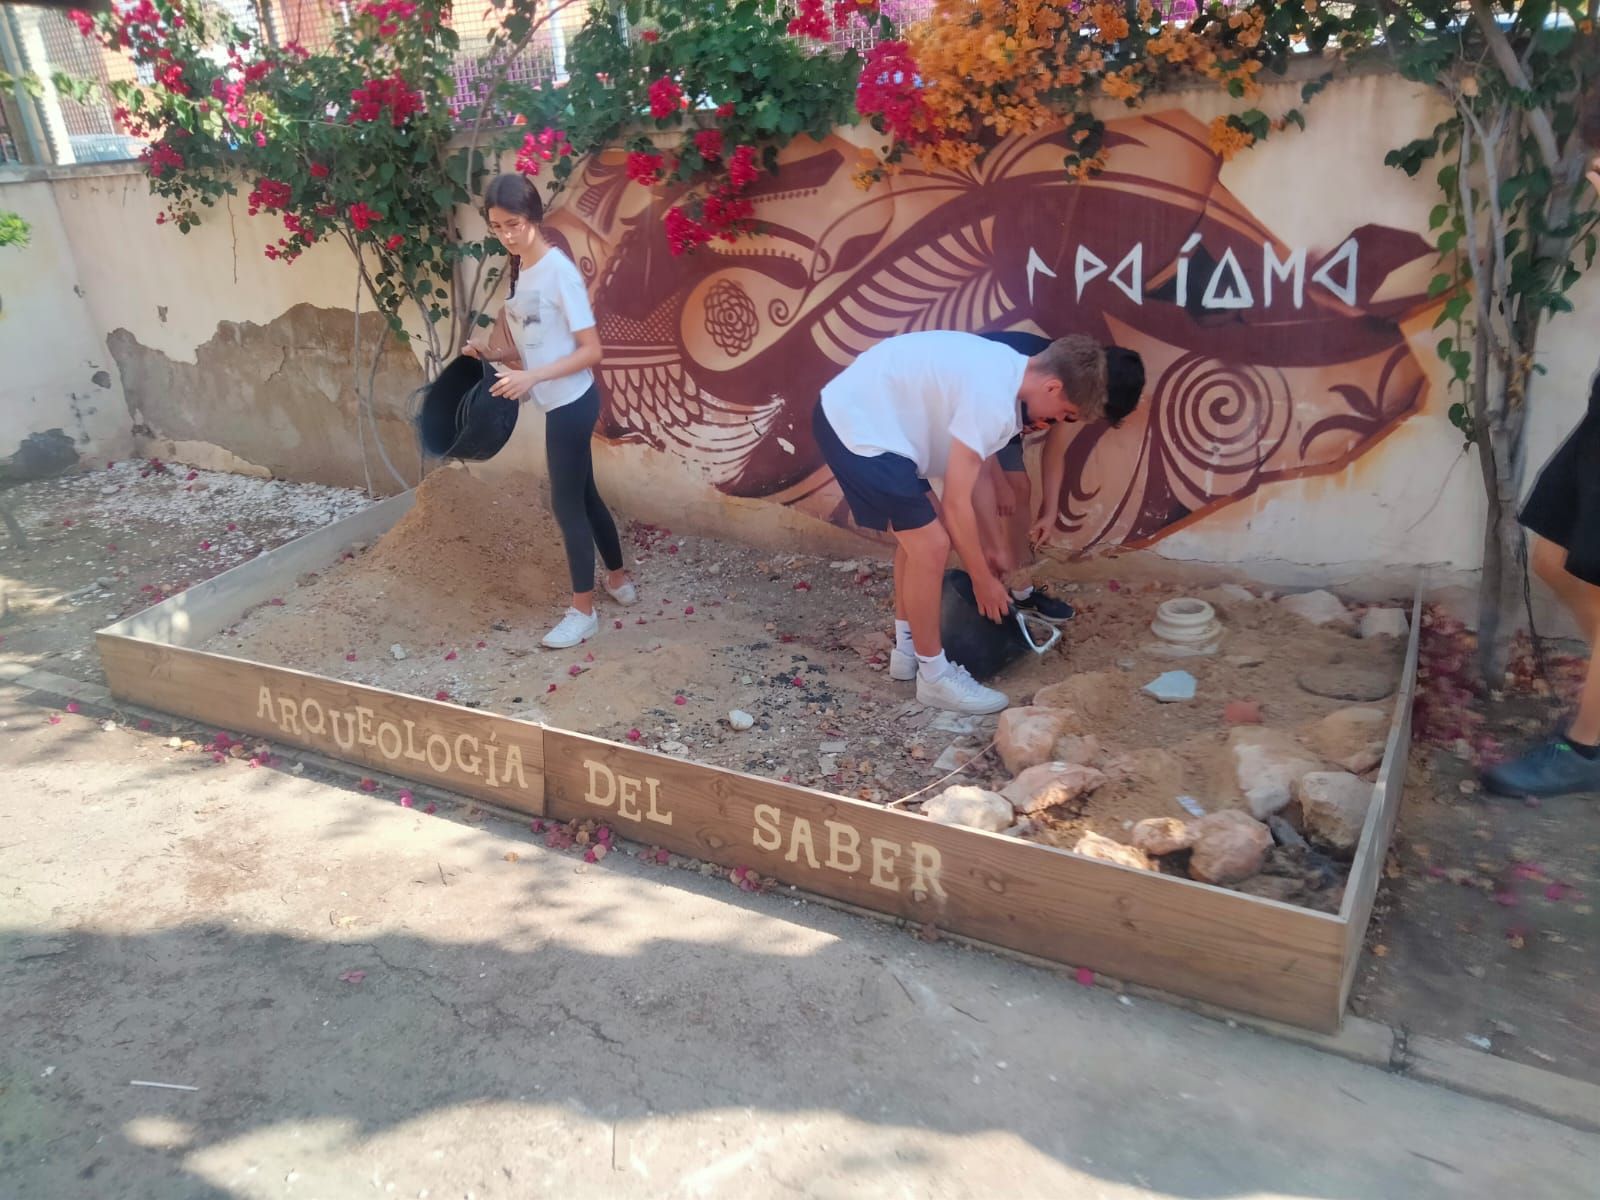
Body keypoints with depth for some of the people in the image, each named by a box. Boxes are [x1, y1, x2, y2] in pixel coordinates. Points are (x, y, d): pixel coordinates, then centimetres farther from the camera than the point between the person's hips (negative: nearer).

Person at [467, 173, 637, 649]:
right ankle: (619, 580, 35)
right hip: (558, 403, 9)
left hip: (572, 402, -9)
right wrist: (490, 352, 0)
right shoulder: (519, 269, 7)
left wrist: (532, 377, -28)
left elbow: (591, 350, -20)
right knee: (583, 495, 19)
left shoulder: (559, 271, -19)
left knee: (566, 502, -1)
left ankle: (583, 611, 12)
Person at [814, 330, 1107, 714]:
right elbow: (955, 504, -17)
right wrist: (984, 580, -5)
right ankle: (934, 675, 7)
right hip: (856, 424, -11)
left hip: (858, 413, 11)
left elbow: (963, 482, 18)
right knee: (931, 546, -8)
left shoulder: (1004, 372, 8)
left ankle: (908, 648, 31)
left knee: (917, 532, 19)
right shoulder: (993, 397, -22)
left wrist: (978, 550, 23)